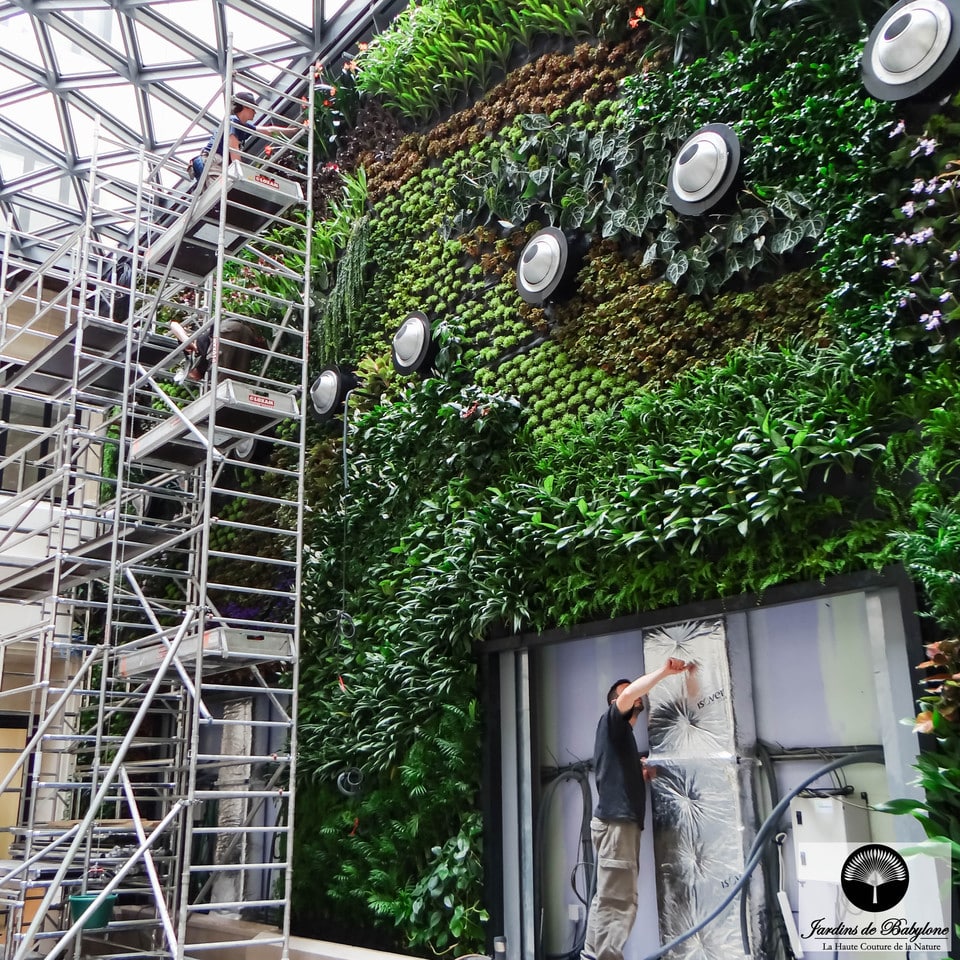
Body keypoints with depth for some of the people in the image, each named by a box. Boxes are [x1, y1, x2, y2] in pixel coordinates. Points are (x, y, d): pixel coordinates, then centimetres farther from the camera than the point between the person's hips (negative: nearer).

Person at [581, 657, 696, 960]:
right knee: (618, 900, -13)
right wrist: (665, 671, -21)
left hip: (622, 821, 10)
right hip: (615, 821, -10)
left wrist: (644, 773, 15)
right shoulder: (611, 722, -2)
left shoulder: (625, 736, 25)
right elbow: (628, 695, -23)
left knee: (608, 897, 12)